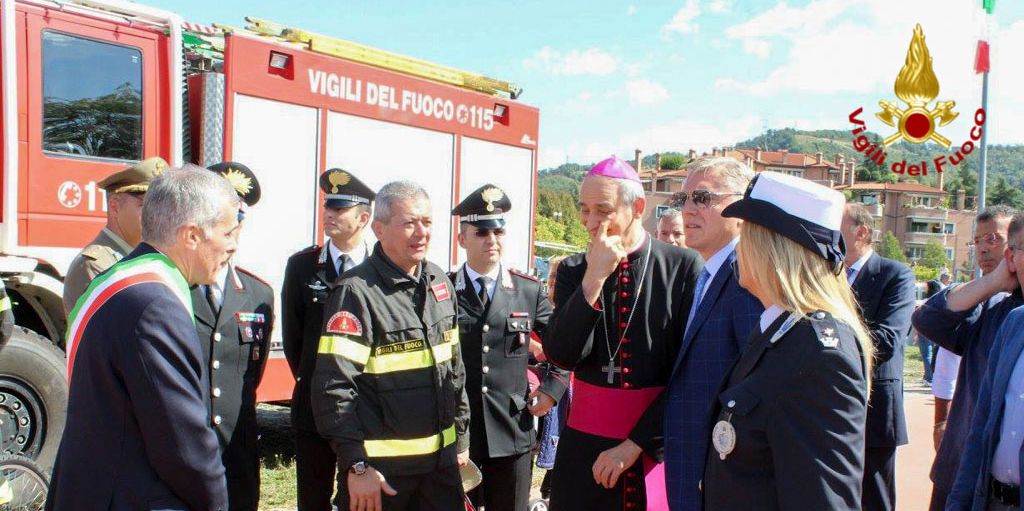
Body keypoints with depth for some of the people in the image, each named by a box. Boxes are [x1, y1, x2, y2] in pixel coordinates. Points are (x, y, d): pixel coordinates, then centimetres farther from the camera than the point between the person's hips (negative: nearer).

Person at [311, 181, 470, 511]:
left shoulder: (440, 283, 7)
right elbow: (334, 385, -17)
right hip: (380, 465, -6)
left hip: (441, 459, 6)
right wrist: (357, 465, -17)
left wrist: (461, 436, 14)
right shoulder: (357, 291, -13)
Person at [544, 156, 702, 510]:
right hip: (586, 442, 2)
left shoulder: (684, 267, -8)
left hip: (658, 443, -2)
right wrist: (593, 279, -18)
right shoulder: (573, 271, 1)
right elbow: (561, 356, -8)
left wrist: (636, 443, -10)